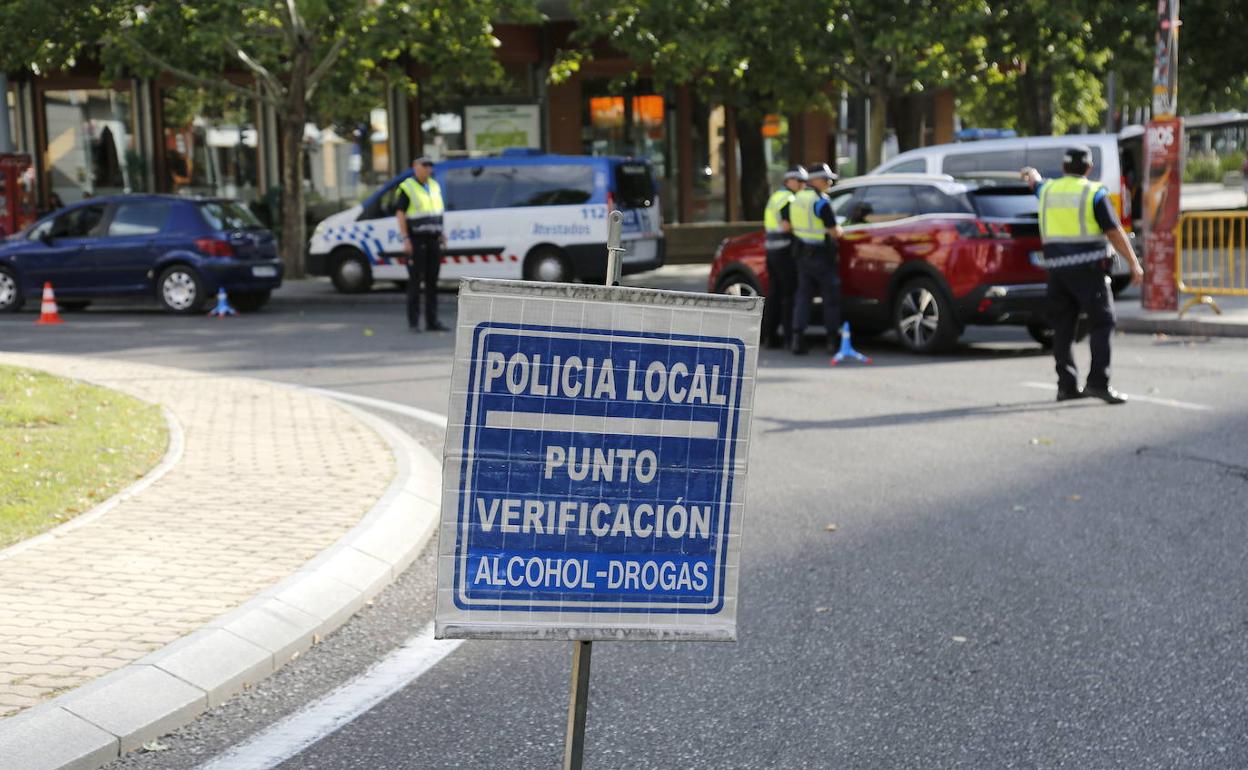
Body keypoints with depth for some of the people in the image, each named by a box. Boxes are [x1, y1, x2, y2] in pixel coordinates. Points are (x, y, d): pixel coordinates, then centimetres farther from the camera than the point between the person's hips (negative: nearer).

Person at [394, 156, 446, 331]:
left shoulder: (434, 186, 13)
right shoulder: (407, 187, -6)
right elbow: (400, 214, -9)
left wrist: (441, 233, 12)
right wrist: (406, 239, -16)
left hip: (433, 239, 6)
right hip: (416, 240, -6)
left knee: (432, 281, 5)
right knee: (415, 281, -4)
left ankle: (432, 321, 9)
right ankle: (413, 322, 0)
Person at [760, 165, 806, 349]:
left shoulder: (774, 198, 19)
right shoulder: (789, 199, -12)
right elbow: (786, 226, -21)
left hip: (772, 250, 10)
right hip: (786, 250, -10)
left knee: (774, 294, 11)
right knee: (790, 295, -7)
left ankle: (770, 335, 12)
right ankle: (790, 338, -8)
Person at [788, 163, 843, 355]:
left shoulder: (796, 199, 8)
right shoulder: (821, 201, -16)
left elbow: (790, 226, 12)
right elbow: (834, 232, -16)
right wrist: (839, 230, 6)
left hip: (802, 254, 7)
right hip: (822, 255, -6)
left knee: (803, 296, 7)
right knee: (831, 296, 5)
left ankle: (797, 338, -1)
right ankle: (833, 339, 9)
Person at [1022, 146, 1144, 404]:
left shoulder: (1048, 190, 10)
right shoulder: (1094, 193, -4)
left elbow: (1036, 182, 36)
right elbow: (1114, 233, -8)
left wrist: (1030, 174, 59)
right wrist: (1134, 264, -6)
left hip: (1057, 267, 5)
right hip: (1088, 267, -5)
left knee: (1063, 328, 9)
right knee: (1101, 323, -4)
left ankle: (1066, 385, 10)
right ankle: (1097, 381, -15)